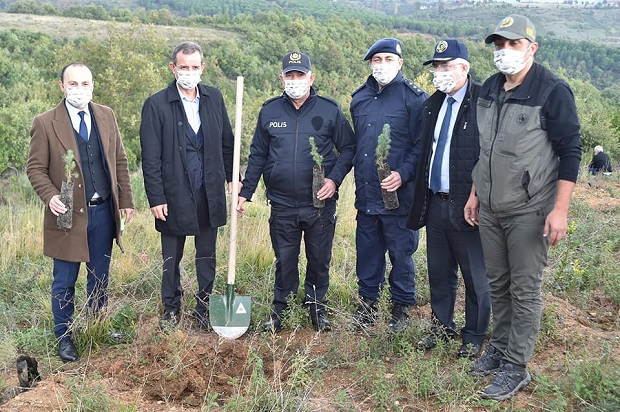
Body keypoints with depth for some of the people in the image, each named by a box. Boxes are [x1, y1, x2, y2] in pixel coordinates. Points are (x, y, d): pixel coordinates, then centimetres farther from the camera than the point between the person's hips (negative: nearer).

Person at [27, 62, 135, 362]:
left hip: (103, 212, 4)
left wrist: (126, 200, 6)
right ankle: (64, 337, 25)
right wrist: (51, 197, -20)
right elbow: (35, 168, -3)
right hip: (69, 214, -3)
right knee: (64, 283, 8)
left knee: (99, 278, 16)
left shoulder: (106, 116, 5)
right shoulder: (45, 123, -6)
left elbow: (119, 160, 9)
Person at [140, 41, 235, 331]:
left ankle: (204, 307, 29)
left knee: (207, 255, 14)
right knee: (171, 258, 12)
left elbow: (226, 142, 11)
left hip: (210, 193, 3)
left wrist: (233, 178, 7)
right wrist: (156, 198, -11)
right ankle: (171, 310, 29)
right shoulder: (156, 104, -8)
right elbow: (150, 158, -9)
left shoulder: (214, 98, 3)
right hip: (174, 195, -3)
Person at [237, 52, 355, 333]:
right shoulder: (269, 111, 5)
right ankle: (281, 310, 25)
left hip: (321, 204, -1)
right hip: (282, 206, 1)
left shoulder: (329, 110, -1)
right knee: (284, 261, 10)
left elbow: (348, 148, 4)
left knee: (319, 261, 10)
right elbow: (257, 155, 11)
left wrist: (334, 179, -11)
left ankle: (317, 309, 28)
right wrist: (245, 192, 7)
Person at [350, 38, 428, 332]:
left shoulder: (414, 98, -6)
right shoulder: (359, 98, 12)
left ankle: (401, 307, 21)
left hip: (400, 193, -5)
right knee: (367, 252, 13)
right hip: (366, 194, 5)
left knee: (401, 253, 5)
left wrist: (403, 174, -20)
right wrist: (358, 174, 12)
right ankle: (367, 303, 28)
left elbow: (423, 145, -10)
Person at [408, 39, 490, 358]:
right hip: (435, 202, 7)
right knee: (439, 272, 17)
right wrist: (421, 198, 12)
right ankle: (442, 325, 35)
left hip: (467, 205, -7)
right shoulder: (432, 105, 13)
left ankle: (474, 335, 23)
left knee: (476, 276, 8)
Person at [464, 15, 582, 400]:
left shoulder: (553, 91, -12)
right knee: (498, 283, 16)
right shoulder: (489, 90, 8)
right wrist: (475, 193, 17)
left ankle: (516, 367, 13)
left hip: (529, 212, -6)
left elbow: (571, 151, -12)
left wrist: (560, 209, -17)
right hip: (490, 210, 6)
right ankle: (500, 348, 32)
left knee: (525, 290, 1)